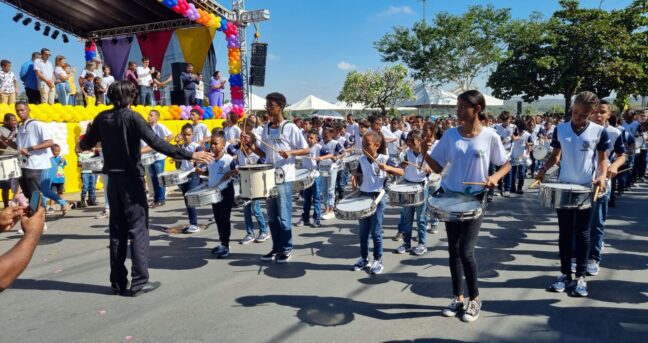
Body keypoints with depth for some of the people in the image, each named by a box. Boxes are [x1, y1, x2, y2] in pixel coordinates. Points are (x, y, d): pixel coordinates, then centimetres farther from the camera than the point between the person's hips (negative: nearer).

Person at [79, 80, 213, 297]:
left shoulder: (102, 118, 5)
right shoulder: (132, 117, -11)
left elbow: (86, 144, 17)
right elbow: (156, 143, -22)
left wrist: (82, 144, 42)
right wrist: (189, 155, -23)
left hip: (113, 179, 6)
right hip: (131, 178, -6)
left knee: (117, 230, 11)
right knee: (138, 229, -1)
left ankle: (118, 282, 16)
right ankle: (139, 282, 0)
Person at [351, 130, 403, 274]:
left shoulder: (384, 159, -10)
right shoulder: (362, 159, 3)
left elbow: (401, 172, -10)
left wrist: (388, 168, -27)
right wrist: (355, 181, -2)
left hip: (377, 197, -5)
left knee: (376, 232, 1)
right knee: (363, 232, 11)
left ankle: (378, 260, 14)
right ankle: (364, 258, 24)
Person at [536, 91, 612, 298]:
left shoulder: (599, 132, -4)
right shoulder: (560, 129, 1)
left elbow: (602, 159, 2)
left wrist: (603, 176, -16)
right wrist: (544, 169, -8)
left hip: (587, 189, -2)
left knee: (582, 233, 6)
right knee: (565, 232, 9)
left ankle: (581, 276, 16)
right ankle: (565, 274, 20)